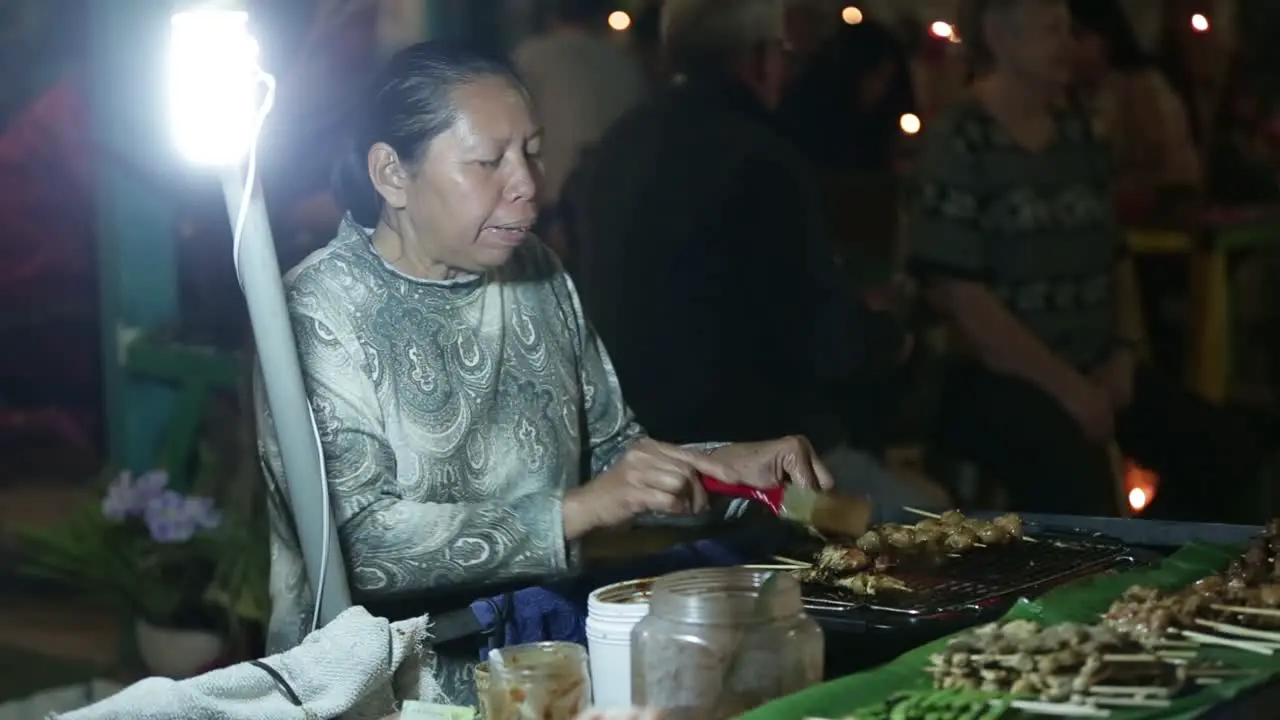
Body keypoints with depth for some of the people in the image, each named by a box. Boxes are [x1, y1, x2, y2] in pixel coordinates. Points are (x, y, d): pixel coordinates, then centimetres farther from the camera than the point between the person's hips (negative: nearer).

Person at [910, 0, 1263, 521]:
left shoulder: (1078, 136, 13)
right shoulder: (956, 145, -9)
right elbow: (958, 294, -15)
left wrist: (1123, 353, 1)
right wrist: (1065, 385, -15)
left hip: (1094, 367, 7)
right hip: (997, 379, -7)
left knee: (1224, 454, -4)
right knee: (1082, 490, -32)